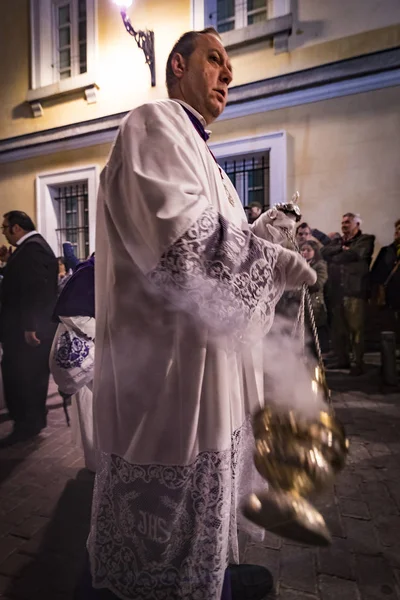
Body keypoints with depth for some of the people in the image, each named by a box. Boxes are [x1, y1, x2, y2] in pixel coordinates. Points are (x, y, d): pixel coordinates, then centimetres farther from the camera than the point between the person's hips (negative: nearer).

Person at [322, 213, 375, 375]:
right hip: (336, 290, 6)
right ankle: (342, 359, 20)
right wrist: (342, 248, -9)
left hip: (354, 289, -6)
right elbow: (324, 251, 4)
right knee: (338, 327, 9)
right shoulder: (336, 241, 24)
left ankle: (359, 362, 0)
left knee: (355, 327, -7)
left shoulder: (366, 239, 6)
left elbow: (356, 253, -13)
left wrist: (335, 256, -1)